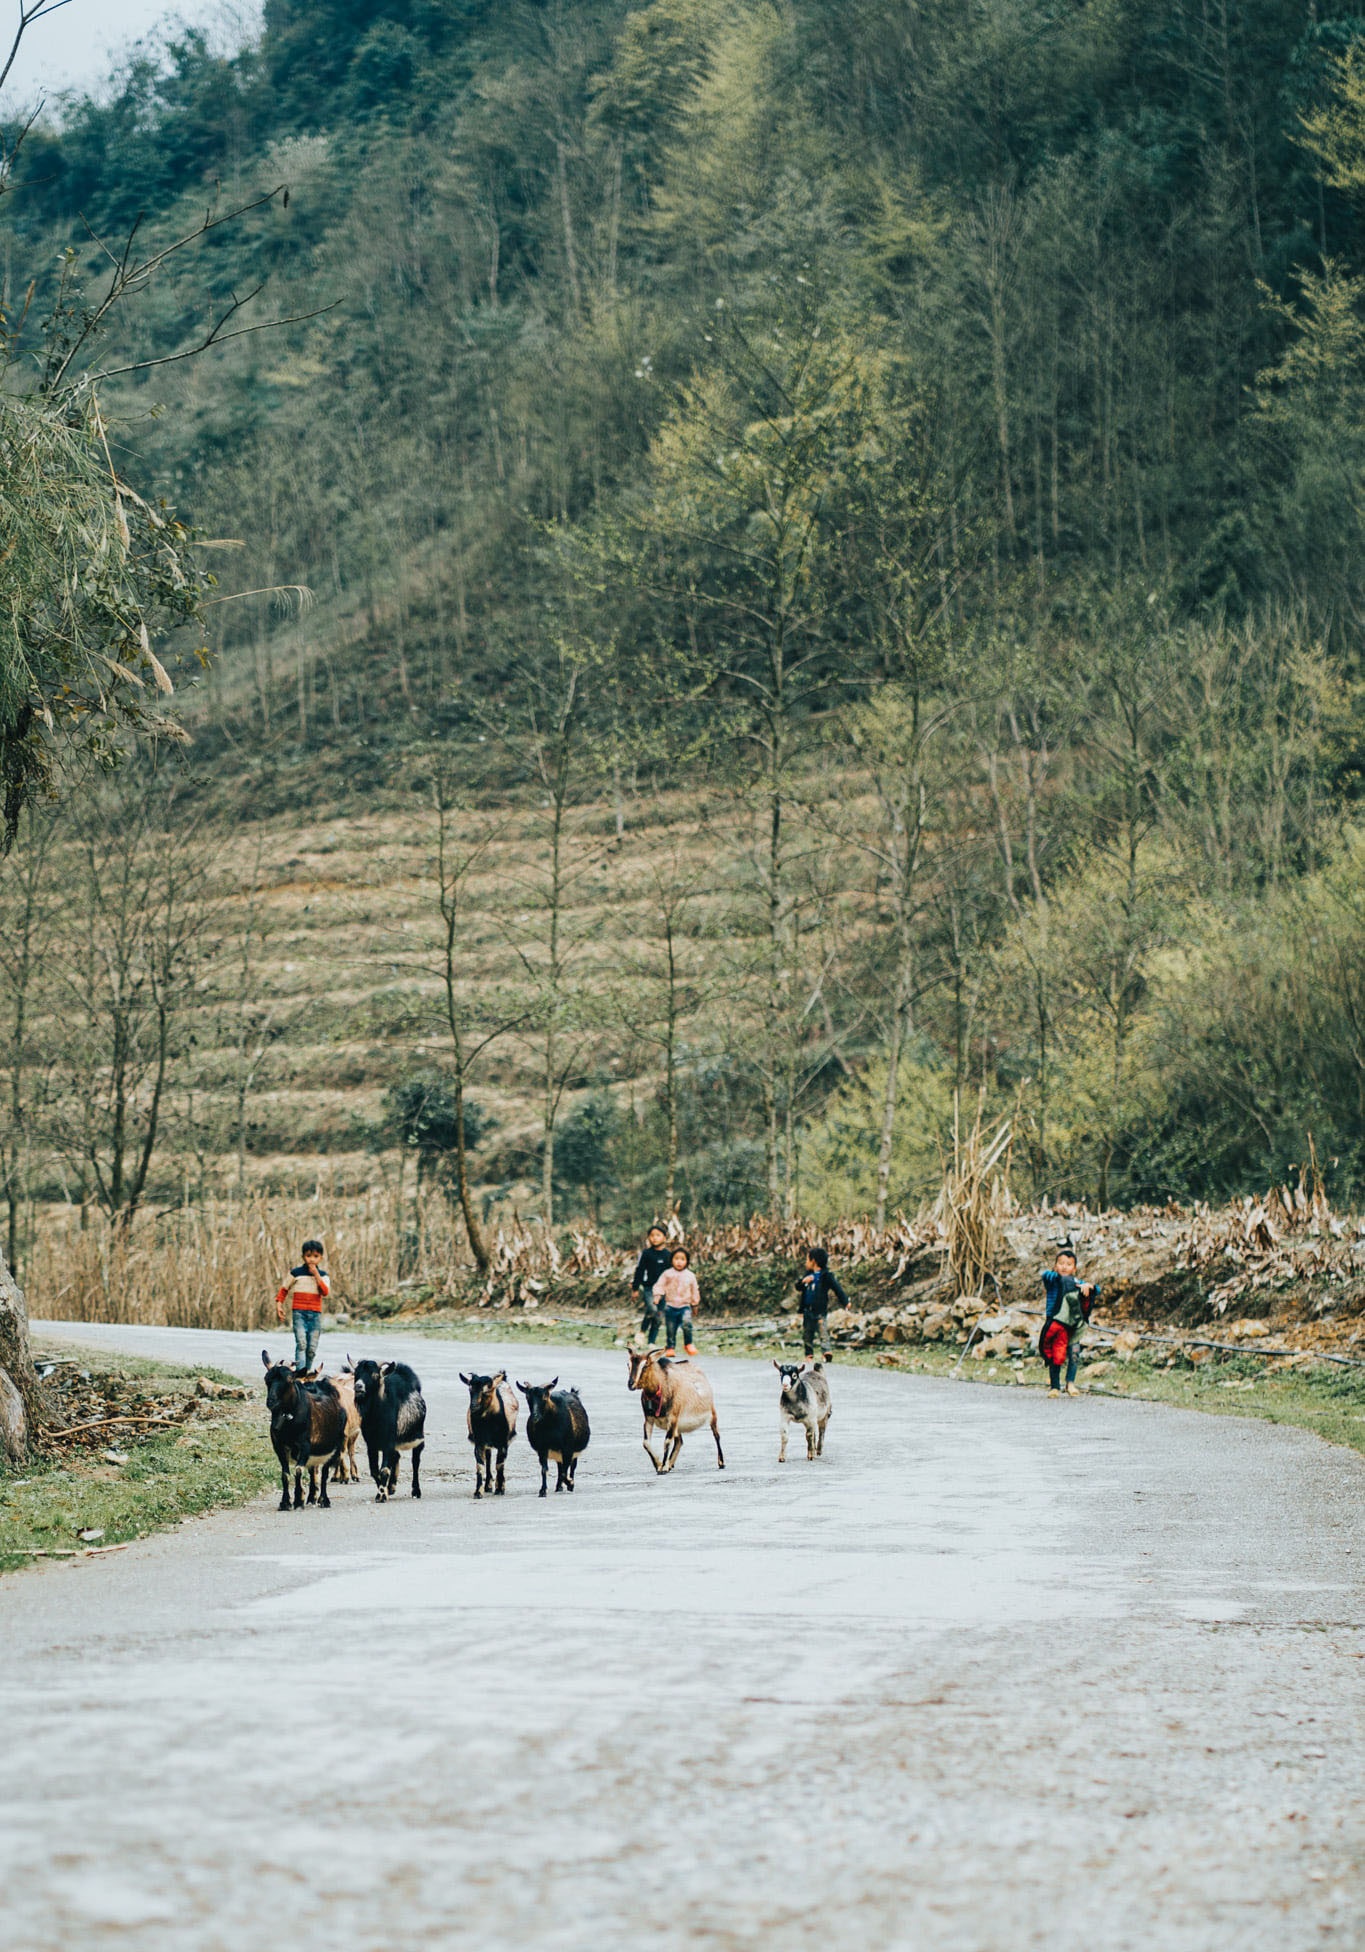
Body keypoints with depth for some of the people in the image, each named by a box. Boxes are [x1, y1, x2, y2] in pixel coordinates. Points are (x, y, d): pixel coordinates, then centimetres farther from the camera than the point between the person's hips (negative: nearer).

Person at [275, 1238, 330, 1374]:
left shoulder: (322, 1275, 8)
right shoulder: (296, 1273, 5)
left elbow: (326, 1293, -8)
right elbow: (284, 1289, 13)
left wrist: (316, 1275, -12)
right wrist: (279, 1304, 1)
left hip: (315, 1314, 2)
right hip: (299, 1313, -2)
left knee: (312, 1348, 4)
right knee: (301, 1343, -18)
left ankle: (307, 1372, 14)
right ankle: (300, 1371, -29)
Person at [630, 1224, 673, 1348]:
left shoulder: (668, 1255, 8)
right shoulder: (646, 1253, 0)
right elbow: (639, 1271, 0)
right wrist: (635, 1289, -3)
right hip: (648, 1288, -4)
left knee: (659, 1319, 3)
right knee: (652, 1309, -28)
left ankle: (651, 1342, 11)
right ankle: (642, 1331, -9)